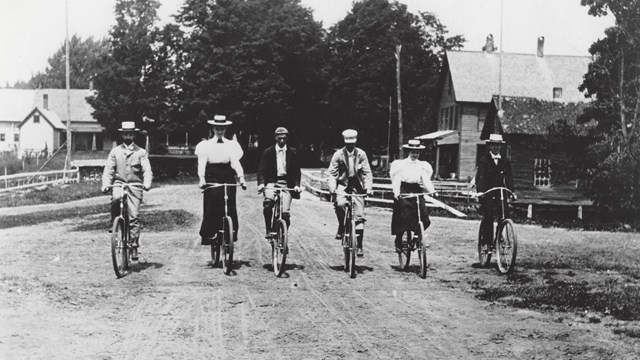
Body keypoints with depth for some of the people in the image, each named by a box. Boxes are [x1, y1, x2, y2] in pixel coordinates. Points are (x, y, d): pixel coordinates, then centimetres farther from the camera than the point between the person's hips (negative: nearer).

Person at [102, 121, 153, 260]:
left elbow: (147, 170, -2)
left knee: (134, 216, -8)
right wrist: (106, 184, -12)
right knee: (116, 199, -33)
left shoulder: (141, 152, 8)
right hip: (119, 184, 1)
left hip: (135, 186, 0)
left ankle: (134, 245, 1)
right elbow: (108, 170, 6)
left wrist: (147, 183, -21)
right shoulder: (115, 151, 12)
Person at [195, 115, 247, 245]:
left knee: (230, 206, -9)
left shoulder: (231, 145, 12)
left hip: (228, 177, 1)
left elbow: (235, 162, 0)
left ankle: (232, 233, -3)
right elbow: (202, 163, -3)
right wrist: (202, 178, -20)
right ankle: (208, 235, -3)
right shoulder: (206, 145, 9)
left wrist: (241, 178, -16)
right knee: (211, 207, -8)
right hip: (211, 178, -1)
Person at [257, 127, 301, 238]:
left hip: (286, 183, 1)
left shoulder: (293, 152, 7)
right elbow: (262, 169, 0)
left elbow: (296, 170, 4)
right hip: (271, 182, -1)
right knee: (268, 202, -30)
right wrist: (261, 183, -17)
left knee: (285, 213, -9)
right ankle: (268, 230, -14)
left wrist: (297, 185, -12)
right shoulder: (268, 152, 5)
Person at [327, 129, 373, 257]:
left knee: (359, 216, -4)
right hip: (342, 184, -1)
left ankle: (359, 245, 5)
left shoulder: (361, 154, -1)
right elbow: (332, 173, -4)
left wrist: (368, 187, -15)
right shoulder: (338, 154, -3)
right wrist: (332, 188, -18)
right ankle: (341, 227, -5)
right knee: (340, 204, -32)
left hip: (357, 186, 1)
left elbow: (367, 172, -1)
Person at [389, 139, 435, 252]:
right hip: (404, 192, -3)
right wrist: (396, 192, -20)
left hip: (417, 191, 3)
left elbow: (426, 180, 2)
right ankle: (398, 242, 6)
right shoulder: (401, 164, 1)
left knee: (424, 216, -8)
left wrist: (431, 190, -15)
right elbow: (396, 180, -5)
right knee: (403, 217, -9)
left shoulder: (422, 165, 11)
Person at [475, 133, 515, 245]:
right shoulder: (483, 160, 0)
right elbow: (480, 177, -10)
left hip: (500, 193, 3)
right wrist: (479, 191, -25)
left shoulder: (505, 161, 10)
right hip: (487, 193, -3)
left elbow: (509, 178, 5)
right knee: (488, 217, -11)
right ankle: (487, 242, -1)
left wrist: (511, 192, -10)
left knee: (505, 214, -15)